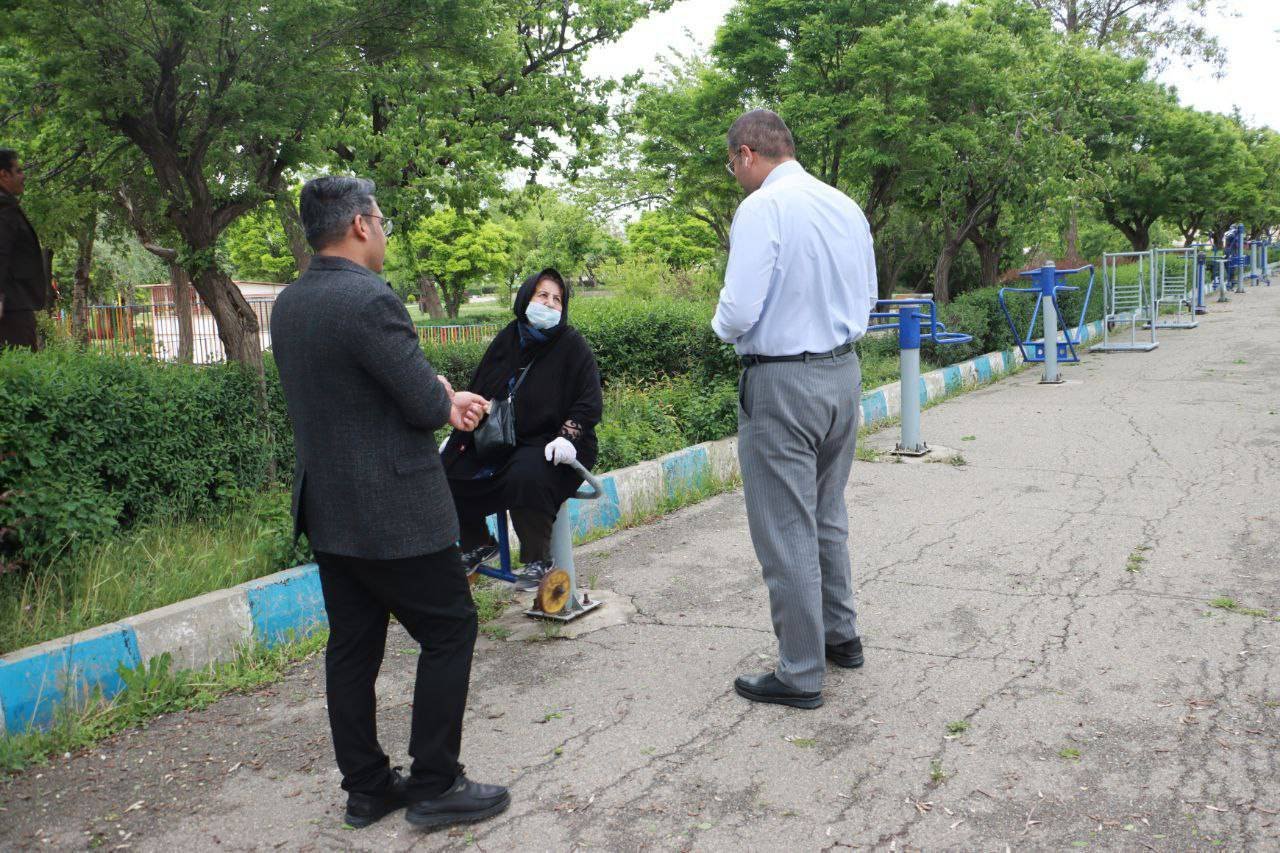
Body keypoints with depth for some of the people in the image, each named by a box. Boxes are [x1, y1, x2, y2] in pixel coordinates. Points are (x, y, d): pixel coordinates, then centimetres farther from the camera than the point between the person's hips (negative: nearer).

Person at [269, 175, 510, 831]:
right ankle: (435, 786, 11)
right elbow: (427, 407, -17)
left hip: (326, 508, 9)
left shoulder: (287, 304, 9)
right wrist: (443, 400, 7)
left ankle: (366, 787, 24)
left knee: (353, 646, 14)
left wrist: (441, 396, 6)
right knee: (449, 631, 4)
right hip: (390, 512, -9)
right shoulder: (370, 301, -20)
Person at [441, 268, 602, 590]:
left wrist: (567, 436, -25)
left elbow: (589, 403, -10)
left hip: (550, 445, -6)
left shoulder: (572, 344, -5)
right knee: (450, 470, -9)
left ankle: (539, 560, -16)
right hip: (501, 442, 6)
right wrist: (458, 435, 6)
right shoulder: (506, 340, 8)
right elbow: (478, 391, 15)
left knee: (526, 477, -37)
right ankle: (478, 544, 14)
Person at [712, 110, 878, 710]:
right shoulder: (847, 207, 8)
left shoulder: (761, 208, -16)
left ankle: (800, 675, 12)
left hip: (782, 383, -8)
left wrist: (721, 325, -1)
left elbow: (739, 311, -22)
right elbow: (866, 300, 16)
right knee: (827, 516, 22)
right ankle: (841, 635, 36)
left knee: (785, 532, 2)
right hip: (844, 370, 8)